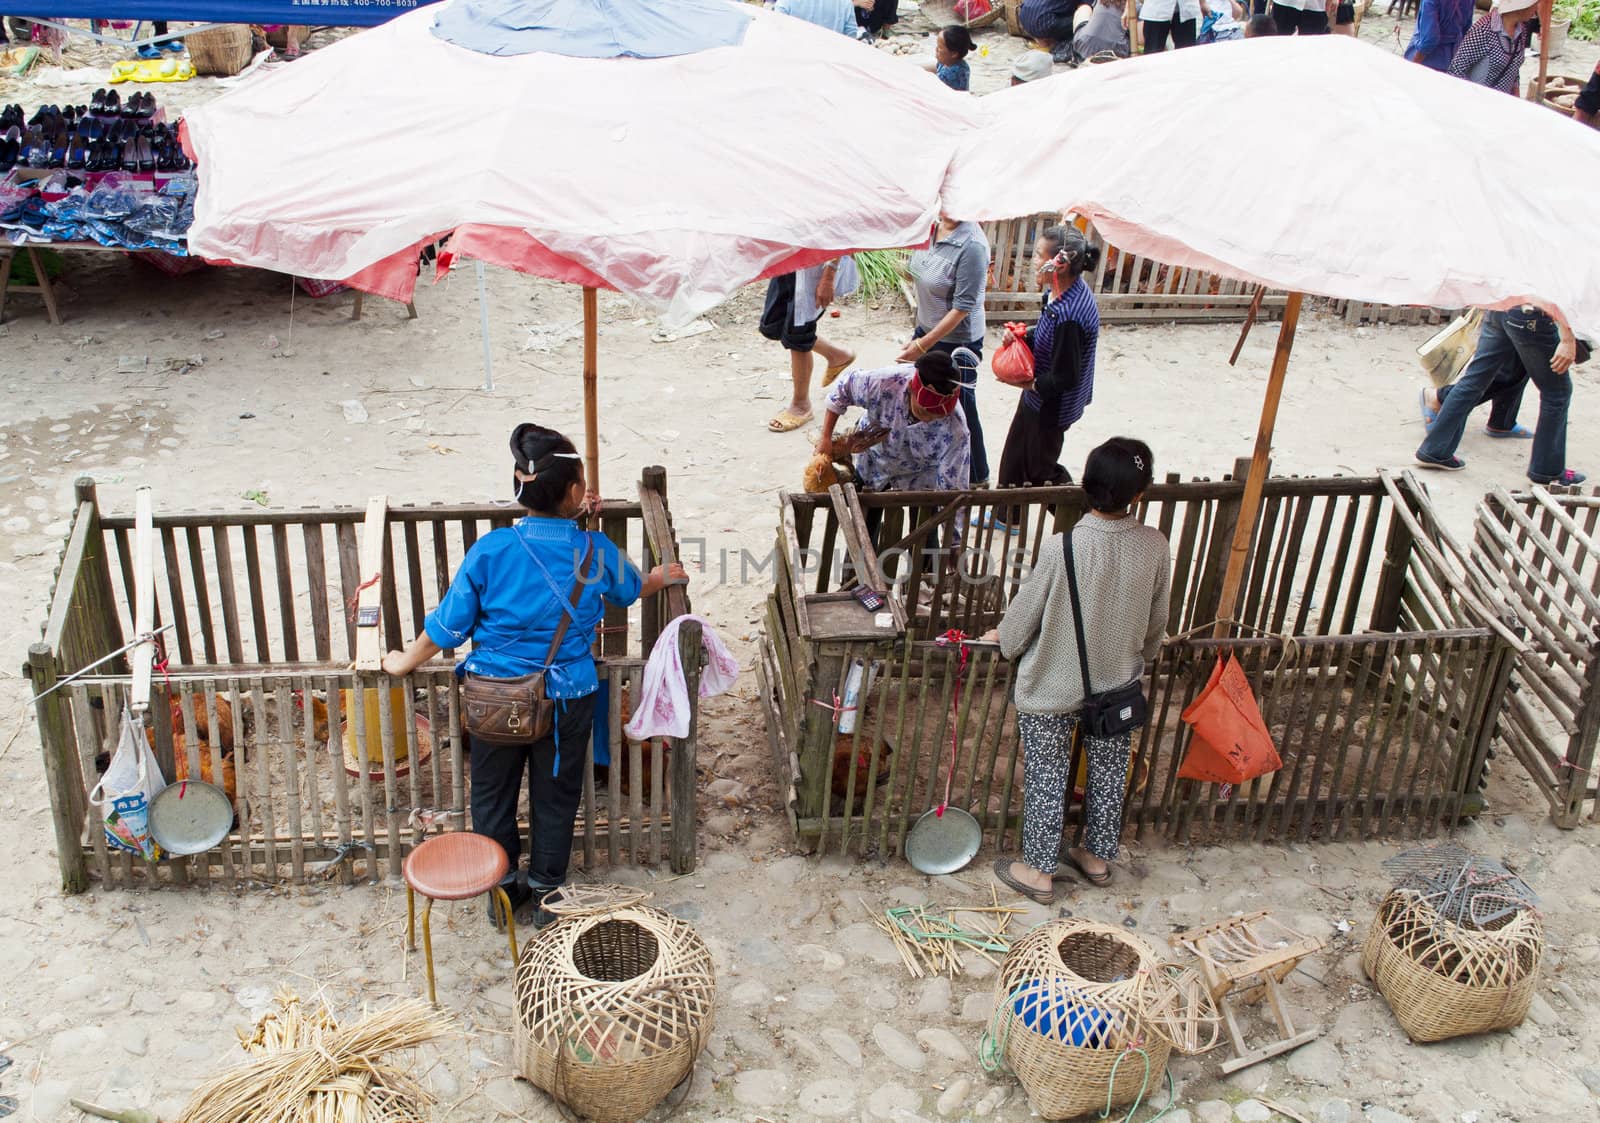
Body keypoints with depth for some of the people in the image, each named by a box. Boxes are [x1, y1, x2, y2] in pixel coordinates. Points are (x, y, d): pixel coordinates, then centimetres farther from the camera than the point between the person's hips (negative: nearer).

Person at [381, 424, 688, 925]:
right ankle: (546, 892, 33)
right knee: (555, 796, 19)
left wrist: (405, 663, 10)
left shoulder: (490, 550, -16)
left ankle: (502, 888, 35)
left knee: (493, 793, 20)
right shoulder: (597, 551, -12)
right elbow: (630, 590, 11)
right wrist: (657, 579, 35)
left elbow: (448, 625, -8)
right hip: (566, 699, 0)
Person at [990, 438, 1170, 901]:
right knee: (1109, 774, 22)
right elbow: (1156, 622, -1)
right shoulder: (1155, 546, -16)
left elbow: (1024, 616, -14)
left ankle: (1038, 870, 25)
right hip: (1117, 683, 4)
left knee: (1046, 779, 12)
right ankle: (1097, 856, 39)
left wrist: (1004, 638, 9)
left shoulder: (1061, 550, -28)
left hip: (1052, 688, -4)